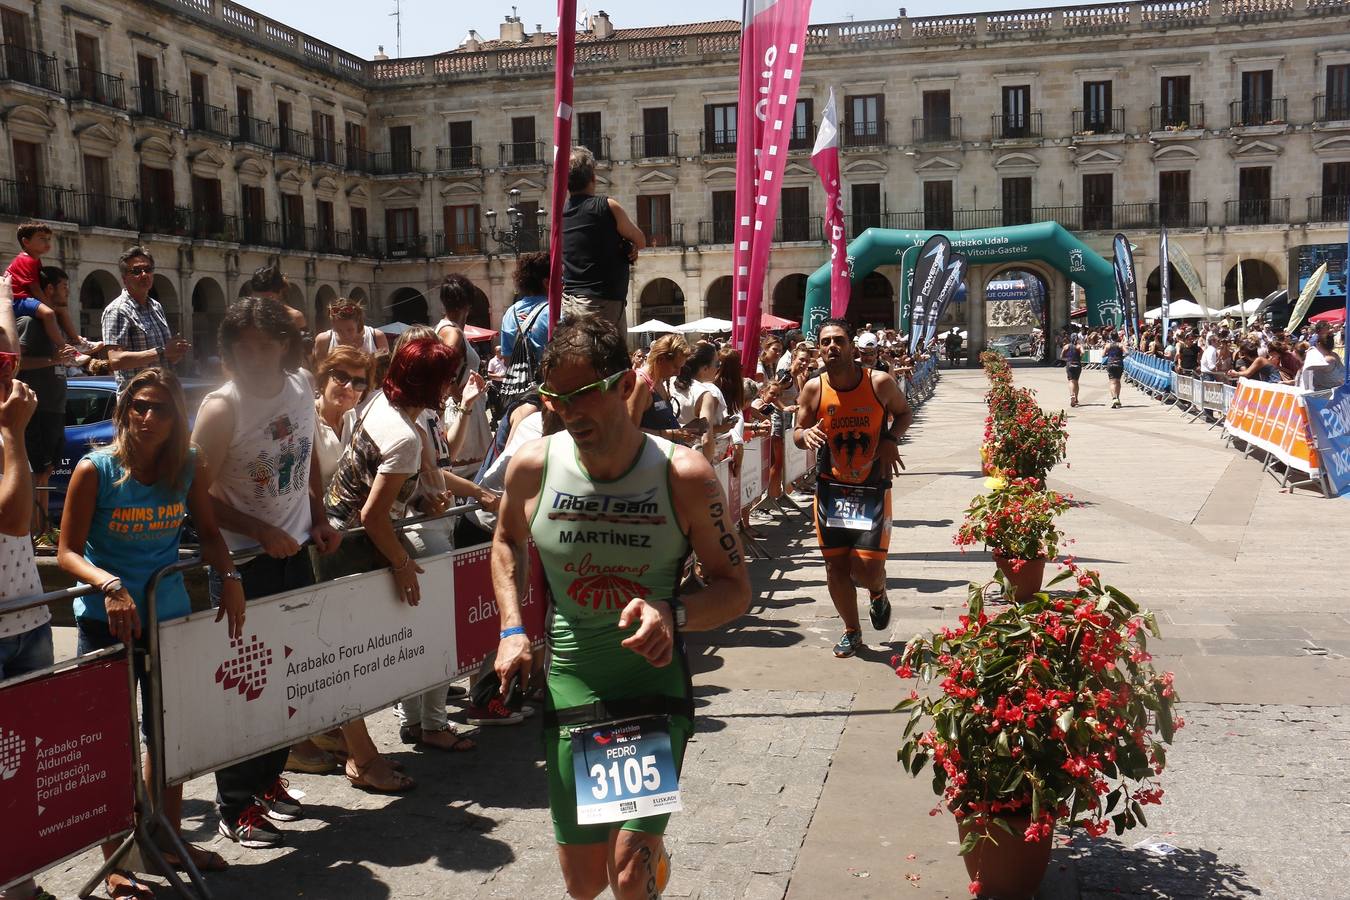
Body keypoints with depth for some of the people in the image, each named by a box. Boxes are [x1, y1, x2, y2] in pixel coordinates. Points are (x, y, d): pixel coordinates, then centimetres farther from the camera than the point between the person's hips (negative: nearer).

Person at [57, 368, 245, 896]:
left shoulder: (190, 466, -1)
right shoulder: (95, 469, -12)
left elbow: (208, 532, 9)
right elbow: (67, 551, -12)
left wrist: (229, 579, -7)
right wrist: (109, 586, -28)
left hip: (170, 617, 4)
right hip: (106, 621, -4)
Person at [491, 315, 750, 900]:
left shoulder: (684, 476, -13)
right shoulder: (533, 467, -7)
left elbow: (735, 586, -5)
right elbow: (507, 542, 16)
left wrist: (674, 614, -26)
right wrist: (512, 630, 3)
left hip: (656, 683, -2)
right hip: (569, 690, 2)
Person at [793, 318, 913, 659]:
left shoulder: (880, 383, -10)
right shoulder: (813, 389, -6)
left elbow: (904, 412, 8)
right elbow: (797, 433, 3)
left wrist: (891, 440, -11)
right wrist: (805, 434, -21)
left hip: (871, 488, -2)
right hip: (831, 488, 2)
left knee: (866, 569, -9)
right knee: (835, 565, 7)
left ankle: (878, 593, 30)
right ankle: (852, 631, 30)